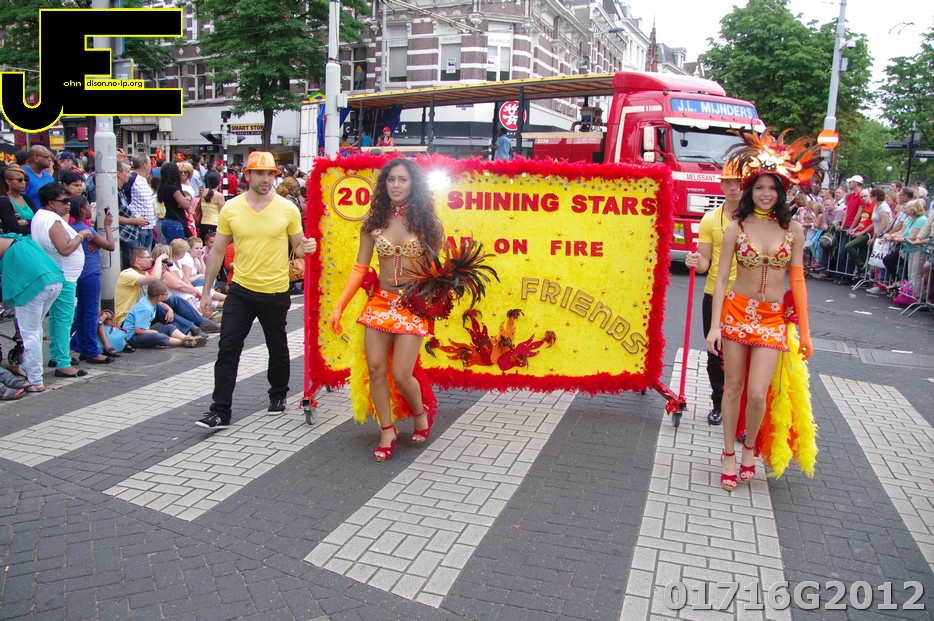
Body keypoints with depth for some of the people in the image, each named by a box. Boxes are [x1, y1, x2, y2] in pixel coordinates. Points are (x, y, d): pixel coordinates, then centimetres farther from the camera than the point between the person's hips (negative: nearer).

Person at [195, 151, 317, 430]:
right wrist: (206, 291, 4)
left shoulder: (288, 209, -4)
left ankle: (278, 395, 38)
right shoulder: (231, 208, -2)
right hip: (240, 291, 1)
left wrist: (307, 248, -19)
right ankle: (220, 411, 3)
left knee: (277, 349, 15)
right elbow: (217, 252, 4)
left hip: (275, 292, -1)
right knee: (227, 349, -3)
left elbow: (298, 248, 6)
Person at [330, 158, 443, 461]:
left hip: (413, 306, -3)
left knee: (401, 374, -6)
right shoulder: (374, 222, 4)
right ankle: (387, 431, 17)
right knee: (375, 369, -1)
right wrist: (339, 306, -2)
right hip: (380, 302, 3)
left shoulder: (426, 221, -2)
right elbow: (360, 267, 4)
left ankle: (421, 412, 26)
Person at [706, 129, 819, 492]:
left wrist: (805, 331, 4)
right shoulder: (736, 228, -2)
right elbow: (722, 277, -3)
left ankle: (751, 448, 22)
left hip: (773, 318, 0)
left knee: (758, 393, -7)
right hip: (737, 312, 0)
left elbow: (797, 281, 4)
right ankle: (729, 455, 23)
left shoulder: (792, 230, 1)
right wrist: (715, 325, -9)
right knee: (733, 387, 6)